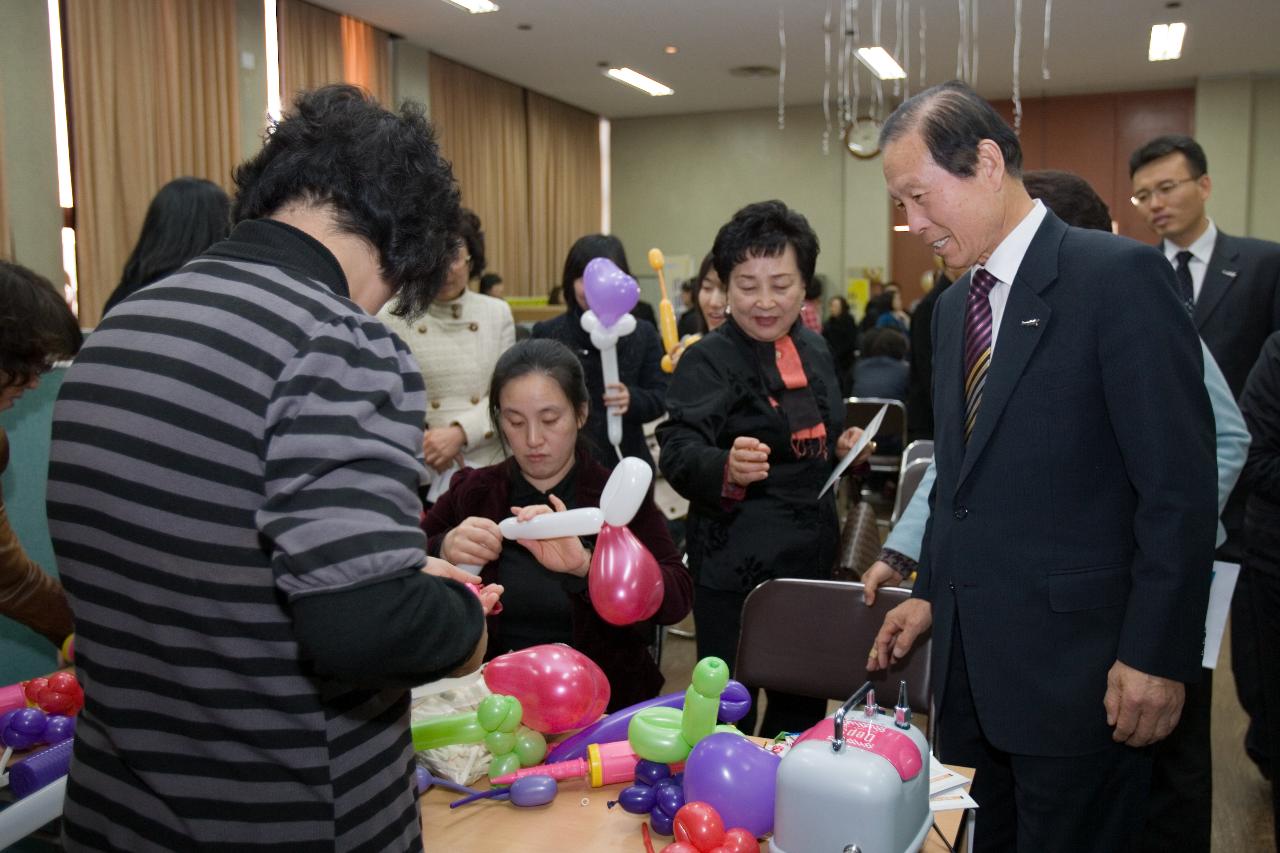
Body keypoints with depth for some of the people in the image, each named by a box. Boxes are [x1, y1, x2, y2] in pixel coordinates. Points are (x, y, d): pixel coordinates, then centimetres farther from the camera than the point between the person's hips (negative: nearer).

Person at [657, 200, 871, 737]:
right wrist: (727, 468, -46)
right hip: (736, 565, -6)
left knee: (803, 704, 18)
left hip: (810, 553, 7)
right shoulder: (708, 360, -12)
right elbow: (678, 453, -26)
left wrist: (843, 448, 2)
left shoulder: (814, 351, 8)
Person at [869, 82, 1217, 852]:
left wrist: (1155, 656, -16)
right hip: (974, 662, 7)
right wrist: (930, 593, 14)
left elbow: (1179, 488, -15)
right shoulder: (954, 305, 11)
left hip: (1077, 665, -7)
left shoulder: (1120, 276, -12)